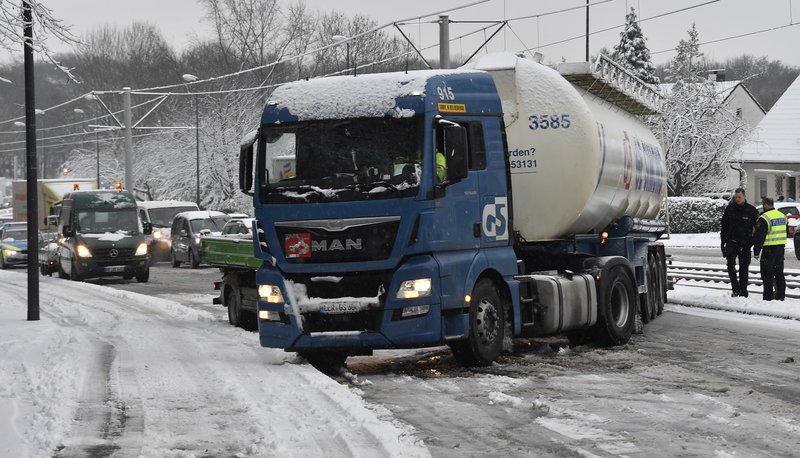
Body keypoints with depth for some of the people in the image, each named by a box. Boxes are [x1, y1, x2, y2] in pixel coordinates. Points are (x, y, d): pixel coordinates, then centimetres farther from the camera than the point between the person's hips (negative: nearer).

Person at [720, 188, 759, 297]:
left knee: (744, 268, 5)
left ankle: (743, 291, 11)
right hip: (732, 242, 0)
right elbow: (724, 226, 8)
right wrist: (723, 242, 4)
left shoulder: (751, 210, 1)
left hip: (745, 243, 0)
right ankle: (735, 288, -9)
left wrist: (753, 242, -4)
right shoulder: (730, 209, 4)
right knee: (730, 264, -15)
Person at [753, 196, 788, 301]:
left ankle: (768, 297, -4)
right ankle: (780, 295, 17)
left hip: (769, 249, -7)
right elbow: (786, 232, 22)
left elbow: (759, 236, -15)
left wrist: (756, 251, -10)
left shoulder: (764, 218, -15)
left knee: (767, 275, -3)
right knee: (779, 273, 14)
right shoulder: (782, 216, 11)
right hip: (781, 249, 7)